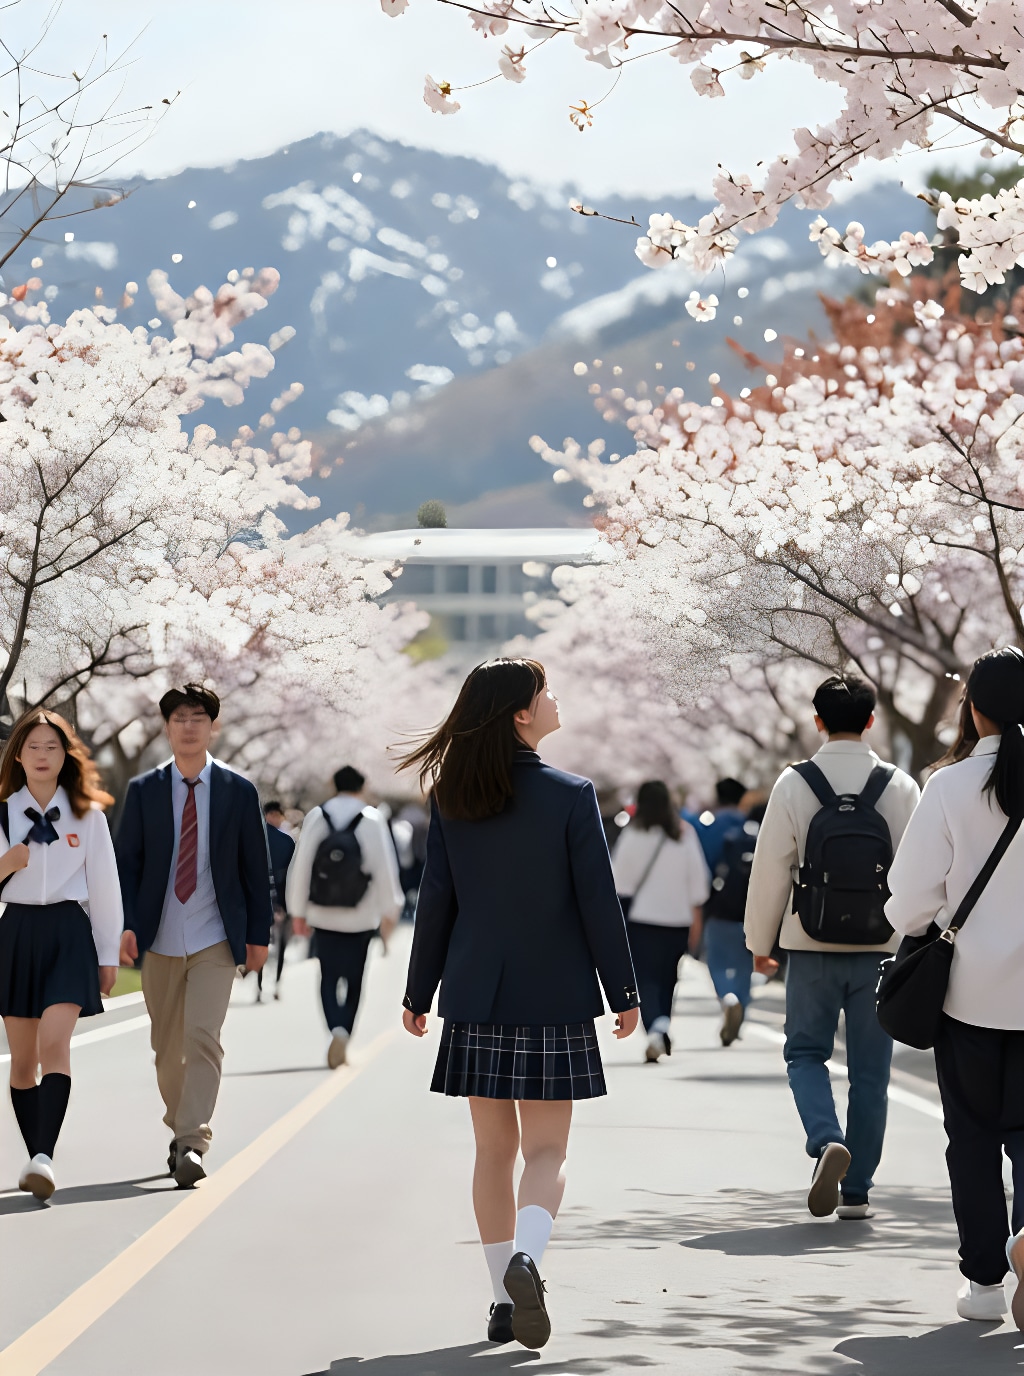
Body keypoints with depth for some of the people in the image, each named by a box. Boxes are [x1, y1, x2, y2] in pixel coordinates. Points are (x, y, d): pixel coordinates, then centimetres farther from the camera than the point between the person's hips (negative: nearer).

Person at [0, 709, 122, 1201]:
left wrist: (108, 955, 6)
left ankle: (44, 1156, -30)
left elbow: (104, 885, 7)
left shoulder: (87, 814, 4)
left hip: (69, 932, -2)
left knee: (54, 1043, -20)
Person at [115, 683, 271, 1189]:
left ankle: (193, 1143, -19)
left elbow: (256, 868, 6)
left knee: (202, 1036, -16)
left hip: (215, 940, -2)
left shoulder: (239, 792, 2)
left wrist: (258, 934, 3)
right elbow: (126, 863, 4)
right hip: (159, 939, 2)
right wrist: (126, 925, -7)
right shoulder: (143, 791, 4)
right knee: (167, 1046, 10)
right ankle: (179, 1129, 27)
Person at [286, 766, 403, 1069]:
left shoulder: (315, 818, -4)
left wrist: (298, 911, 6)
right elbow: (386, 868, -6)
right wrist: (390, 910, 4)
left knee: (329, 977, 8)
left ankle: (336, 1029, -16)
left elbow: (300, 866, -3)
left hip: (323, 915, 1)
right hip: (361, 917, -1)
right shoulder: (372, 820, -7)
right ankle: (343, 1037, 8)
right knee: (353, 979, 12)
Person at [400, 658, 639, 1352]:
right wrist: (624, 992, 1)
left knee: (494, 1150, 12)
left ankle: (505, 1297, 14)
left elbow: (436, 900, 3)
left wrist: (419, 993, 12)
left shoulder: (451, 799, 1)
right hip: (554, 998, -3)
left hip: (475, 996, 3)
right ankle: (525, 1256, -25)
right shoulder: (572, 795, -8)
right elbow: (599, 901, -7)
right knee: (546, 1149, 1)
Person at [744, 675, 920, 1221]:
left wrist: (759, 941, 9)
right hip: (879, 950, 1)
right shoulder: (900, 787, -2)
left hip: (812, 948, -1)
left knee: (806, 1052, 14)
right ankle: (857, 1191, 13)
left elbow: (770, 869, -3)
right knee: (869, 1069, 10)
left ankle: (827, 1140, -13)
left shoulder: (794, 784, -5)